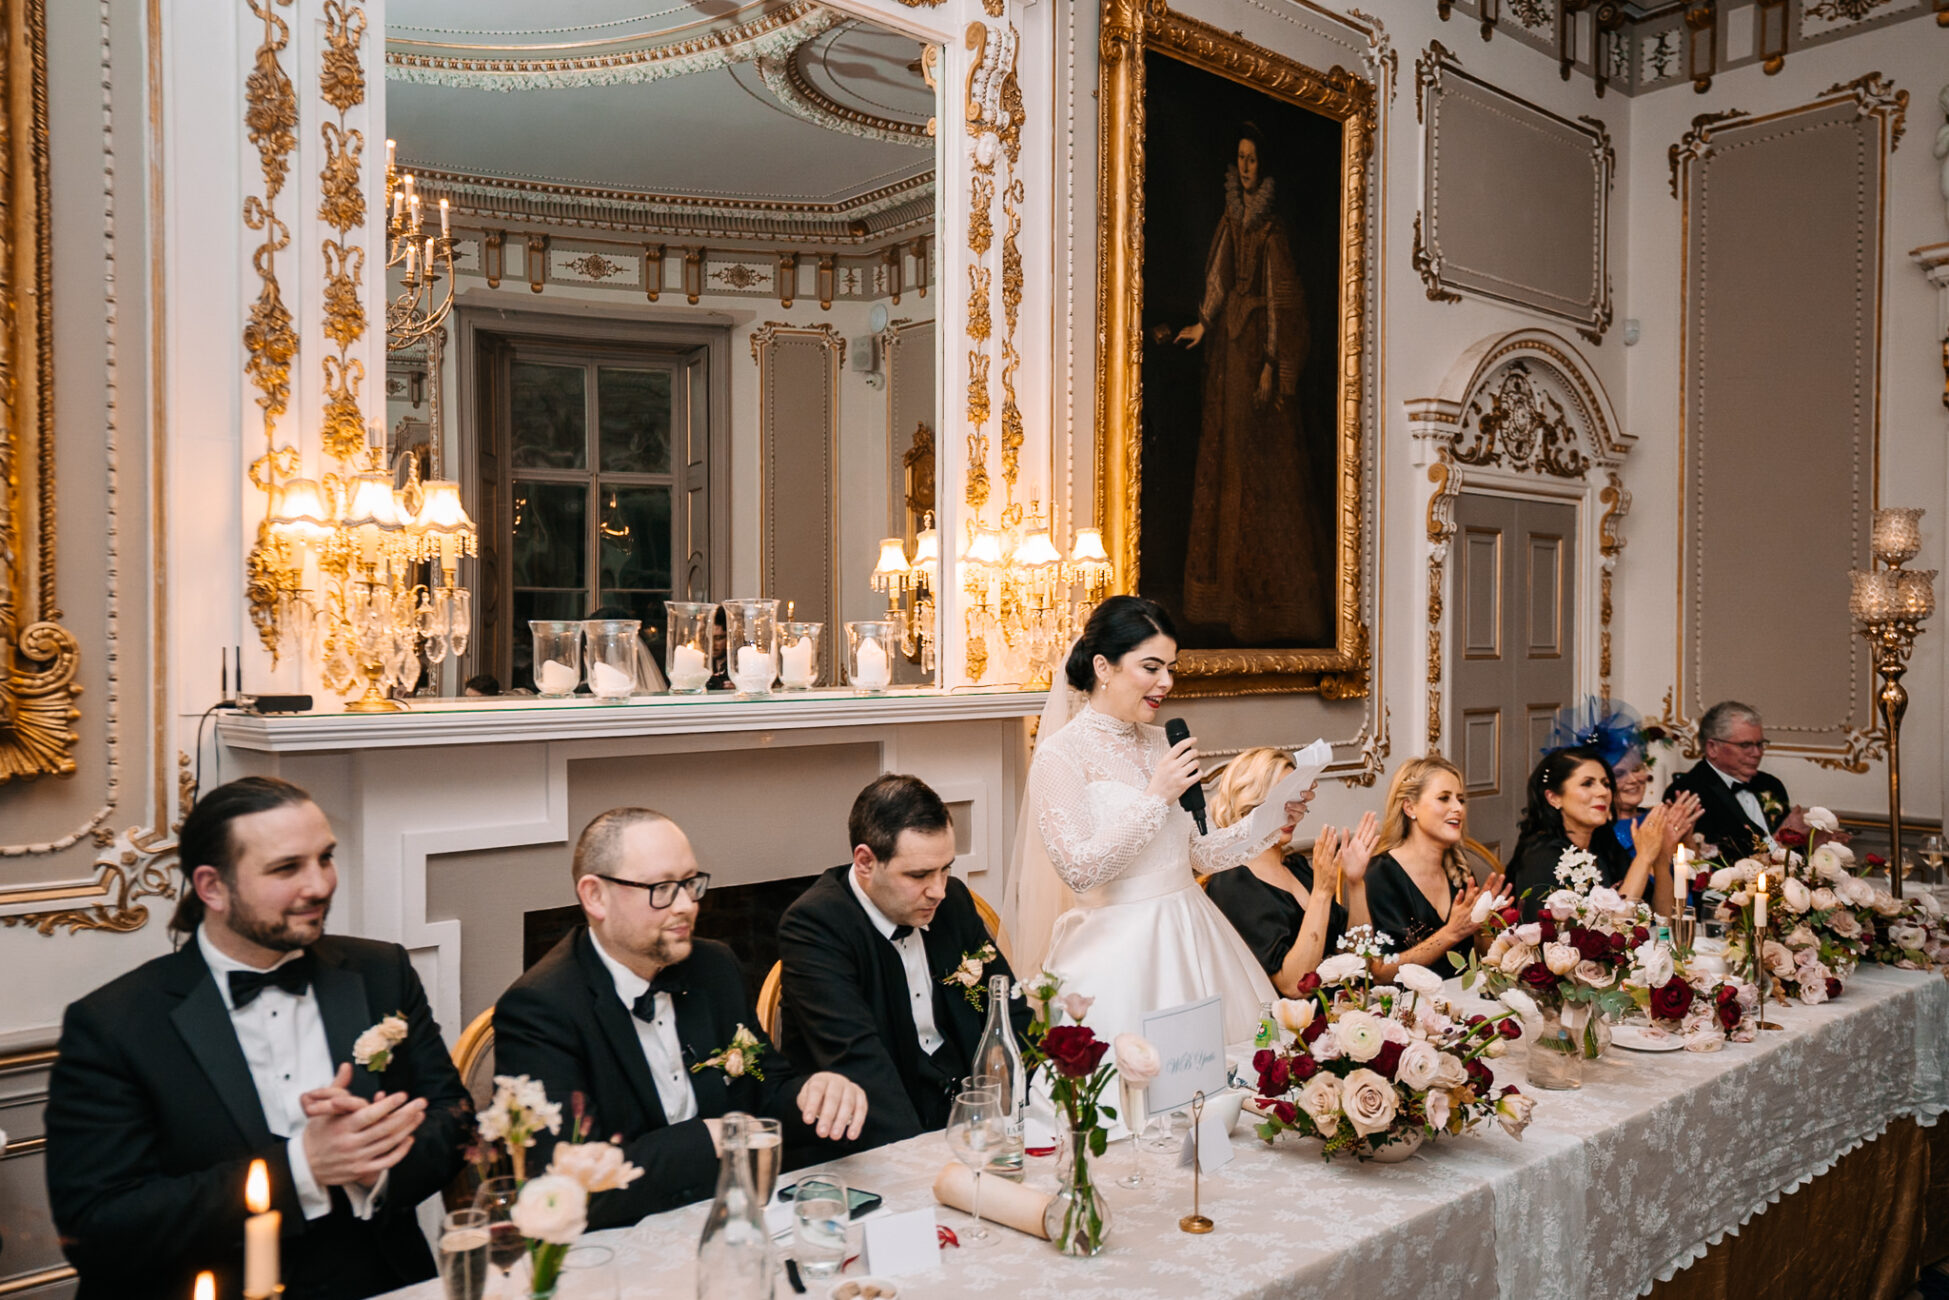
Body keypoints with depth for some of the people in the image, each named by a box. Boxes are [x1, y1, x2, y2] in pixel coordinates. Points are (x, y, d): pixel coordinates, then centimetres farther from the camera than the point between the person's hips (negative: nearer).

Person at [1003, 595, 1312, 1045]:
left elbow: (1202, 852, 14)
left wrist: (1273, 816, 3)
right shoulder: (1060, 754, -10)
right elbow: (1078, 871, -18)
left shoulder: (1161, 743, 9)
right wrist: (1157, 797, -18)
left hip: (1190, 937, 6)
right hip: (1120, 952, -6)